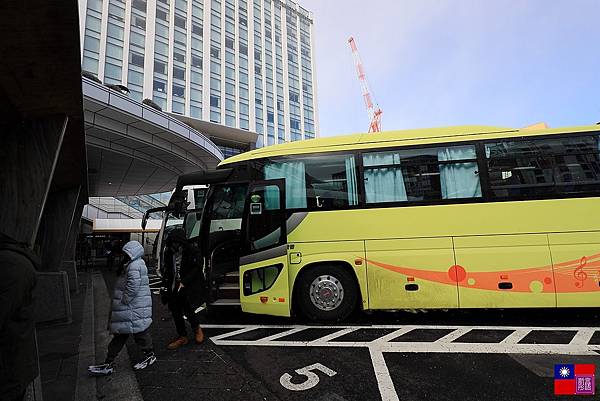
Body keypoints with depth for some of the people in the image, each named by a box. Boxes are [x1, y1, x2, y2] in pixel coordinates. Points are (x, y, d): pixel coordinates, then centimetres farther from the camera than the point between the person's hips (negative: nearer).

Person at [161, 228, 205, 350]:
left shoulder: (193, 252, -9)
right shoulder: (169, 253, 7)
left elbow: (197, 268, -13)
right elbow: (166, 271, 14)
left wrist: (184, 282, -19)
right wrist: (165, 287, 7)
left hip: (190, 287, -6)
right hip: (174, 288, 6)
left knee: (188, 310, -10)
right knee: (175, 312, 10)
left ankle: (197, 329, 21)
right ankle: (182, 337, 28)